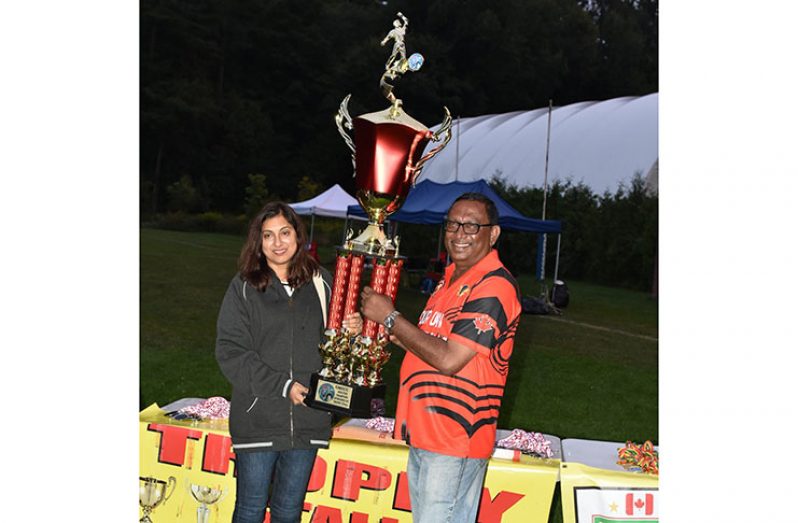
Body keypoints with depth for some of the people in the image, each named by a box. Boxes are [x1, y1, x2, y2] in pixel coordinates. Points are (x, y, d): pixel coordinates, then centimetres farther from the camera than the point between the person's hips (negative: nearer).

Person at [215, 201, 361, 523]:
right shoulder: (244, 287, -3)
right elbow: (230, 352, -8)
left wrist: (350, 331, -7)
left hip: (307, 419, 2)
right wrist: (283, 385, -16)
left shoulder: (319, 282, 6)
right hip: (258, 416, -2)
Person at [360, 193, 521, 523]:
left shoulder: (495, 287, -16)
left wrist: (390, 318, -15)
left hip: (455, 438, -9)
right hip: (422, 432, 9)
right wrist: (394, 334, 4)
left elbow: (449, 359, -22)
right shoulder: (451, 279, 15)